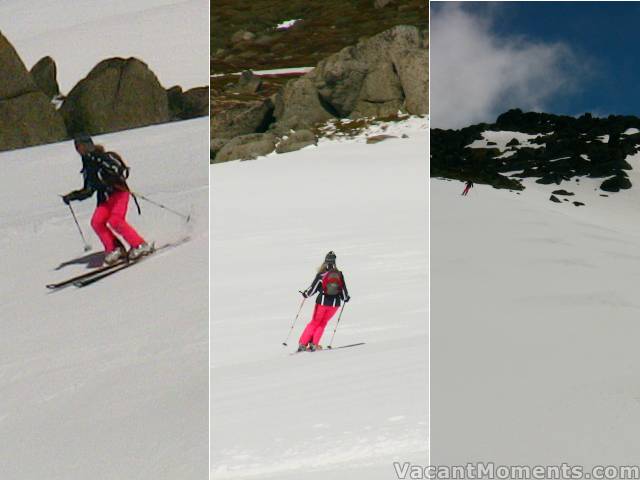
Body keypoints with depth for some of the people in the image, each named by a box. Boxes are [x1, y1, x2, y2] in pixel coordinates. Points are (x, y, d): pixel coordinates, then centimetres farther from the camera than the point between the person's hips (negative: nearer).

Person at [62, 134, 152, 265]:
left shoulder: (103, 157, -8)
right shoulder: (88, 166, 15)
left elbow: (123, 170, -16)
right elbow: (88, 190, 23)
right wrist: (72, 196, 16)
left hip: (119, 192, -7)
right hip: (105, 198, 7)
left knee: (115, 221, -24)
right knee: (97, 222, -13)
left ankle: (140, 245, -15)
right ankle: (114, 249, -5)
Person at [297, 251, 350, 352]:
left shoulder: (321, 275, -9)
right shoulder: (339, 275, -4)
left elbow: (313, 288, -6)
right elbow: (343, 289, 3)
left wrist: (305, 294, 13)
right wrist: (346, 298, 23)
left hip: (322, 302, -1)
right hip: (335, 303, 1)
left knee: (314, 323, 16)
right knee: (322, 323, 19)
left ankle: (302, 343, 13)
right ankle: (313, 344, 9)